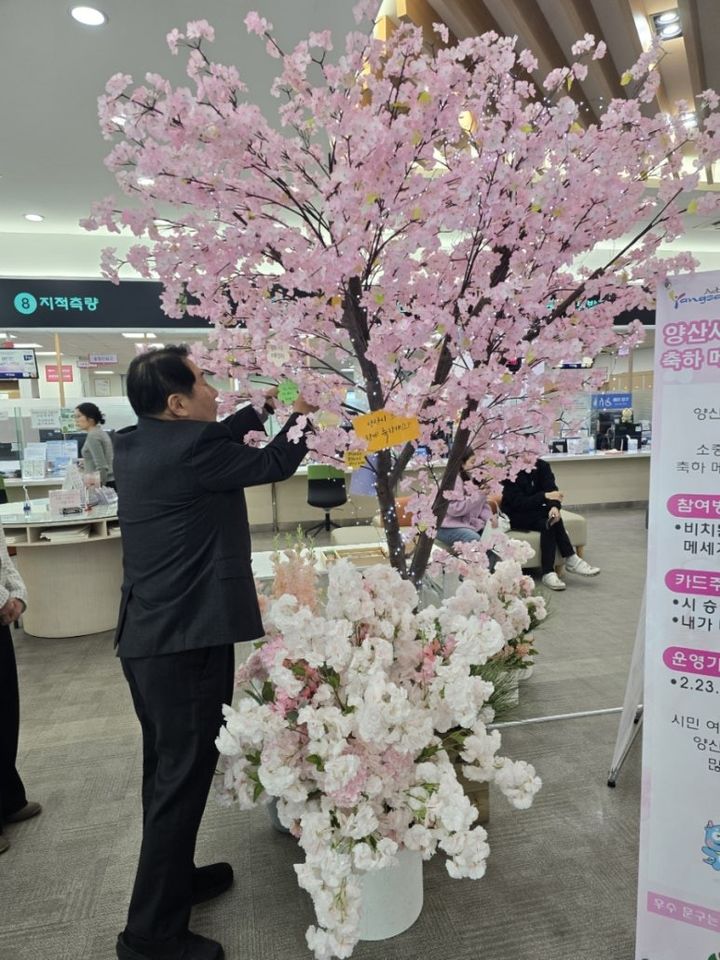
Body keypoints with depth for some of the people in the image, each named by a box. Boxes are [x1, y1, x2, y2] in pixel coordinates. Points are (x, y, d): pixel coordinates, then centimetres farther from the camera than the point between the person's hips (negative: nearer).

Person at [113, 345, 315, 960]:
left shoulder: (137, 444, 7)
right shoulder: (187, 447, -19)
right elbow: (274, 465, -6)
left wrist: (262, 409, 21)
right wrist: (300, 417, 11)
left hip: (145, 637, 10)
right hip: (188, 641, -10)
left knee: (167, 768, 23)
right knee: (183, 777, 5)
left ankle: (170, 880, 42)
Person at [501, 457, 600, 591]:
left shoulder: (542, 466, -2)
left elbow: (552, 490, -13)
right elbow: (518, 502, -23)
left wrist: (555, 506, -35)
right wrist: (545, 496, -34)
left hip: (535, 512, 4)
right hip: (515, 515, -4)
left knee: (552, 519, -28)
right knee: (548, 522, -30)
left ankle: (548, 573, -31)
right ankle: (571, 560, -23)